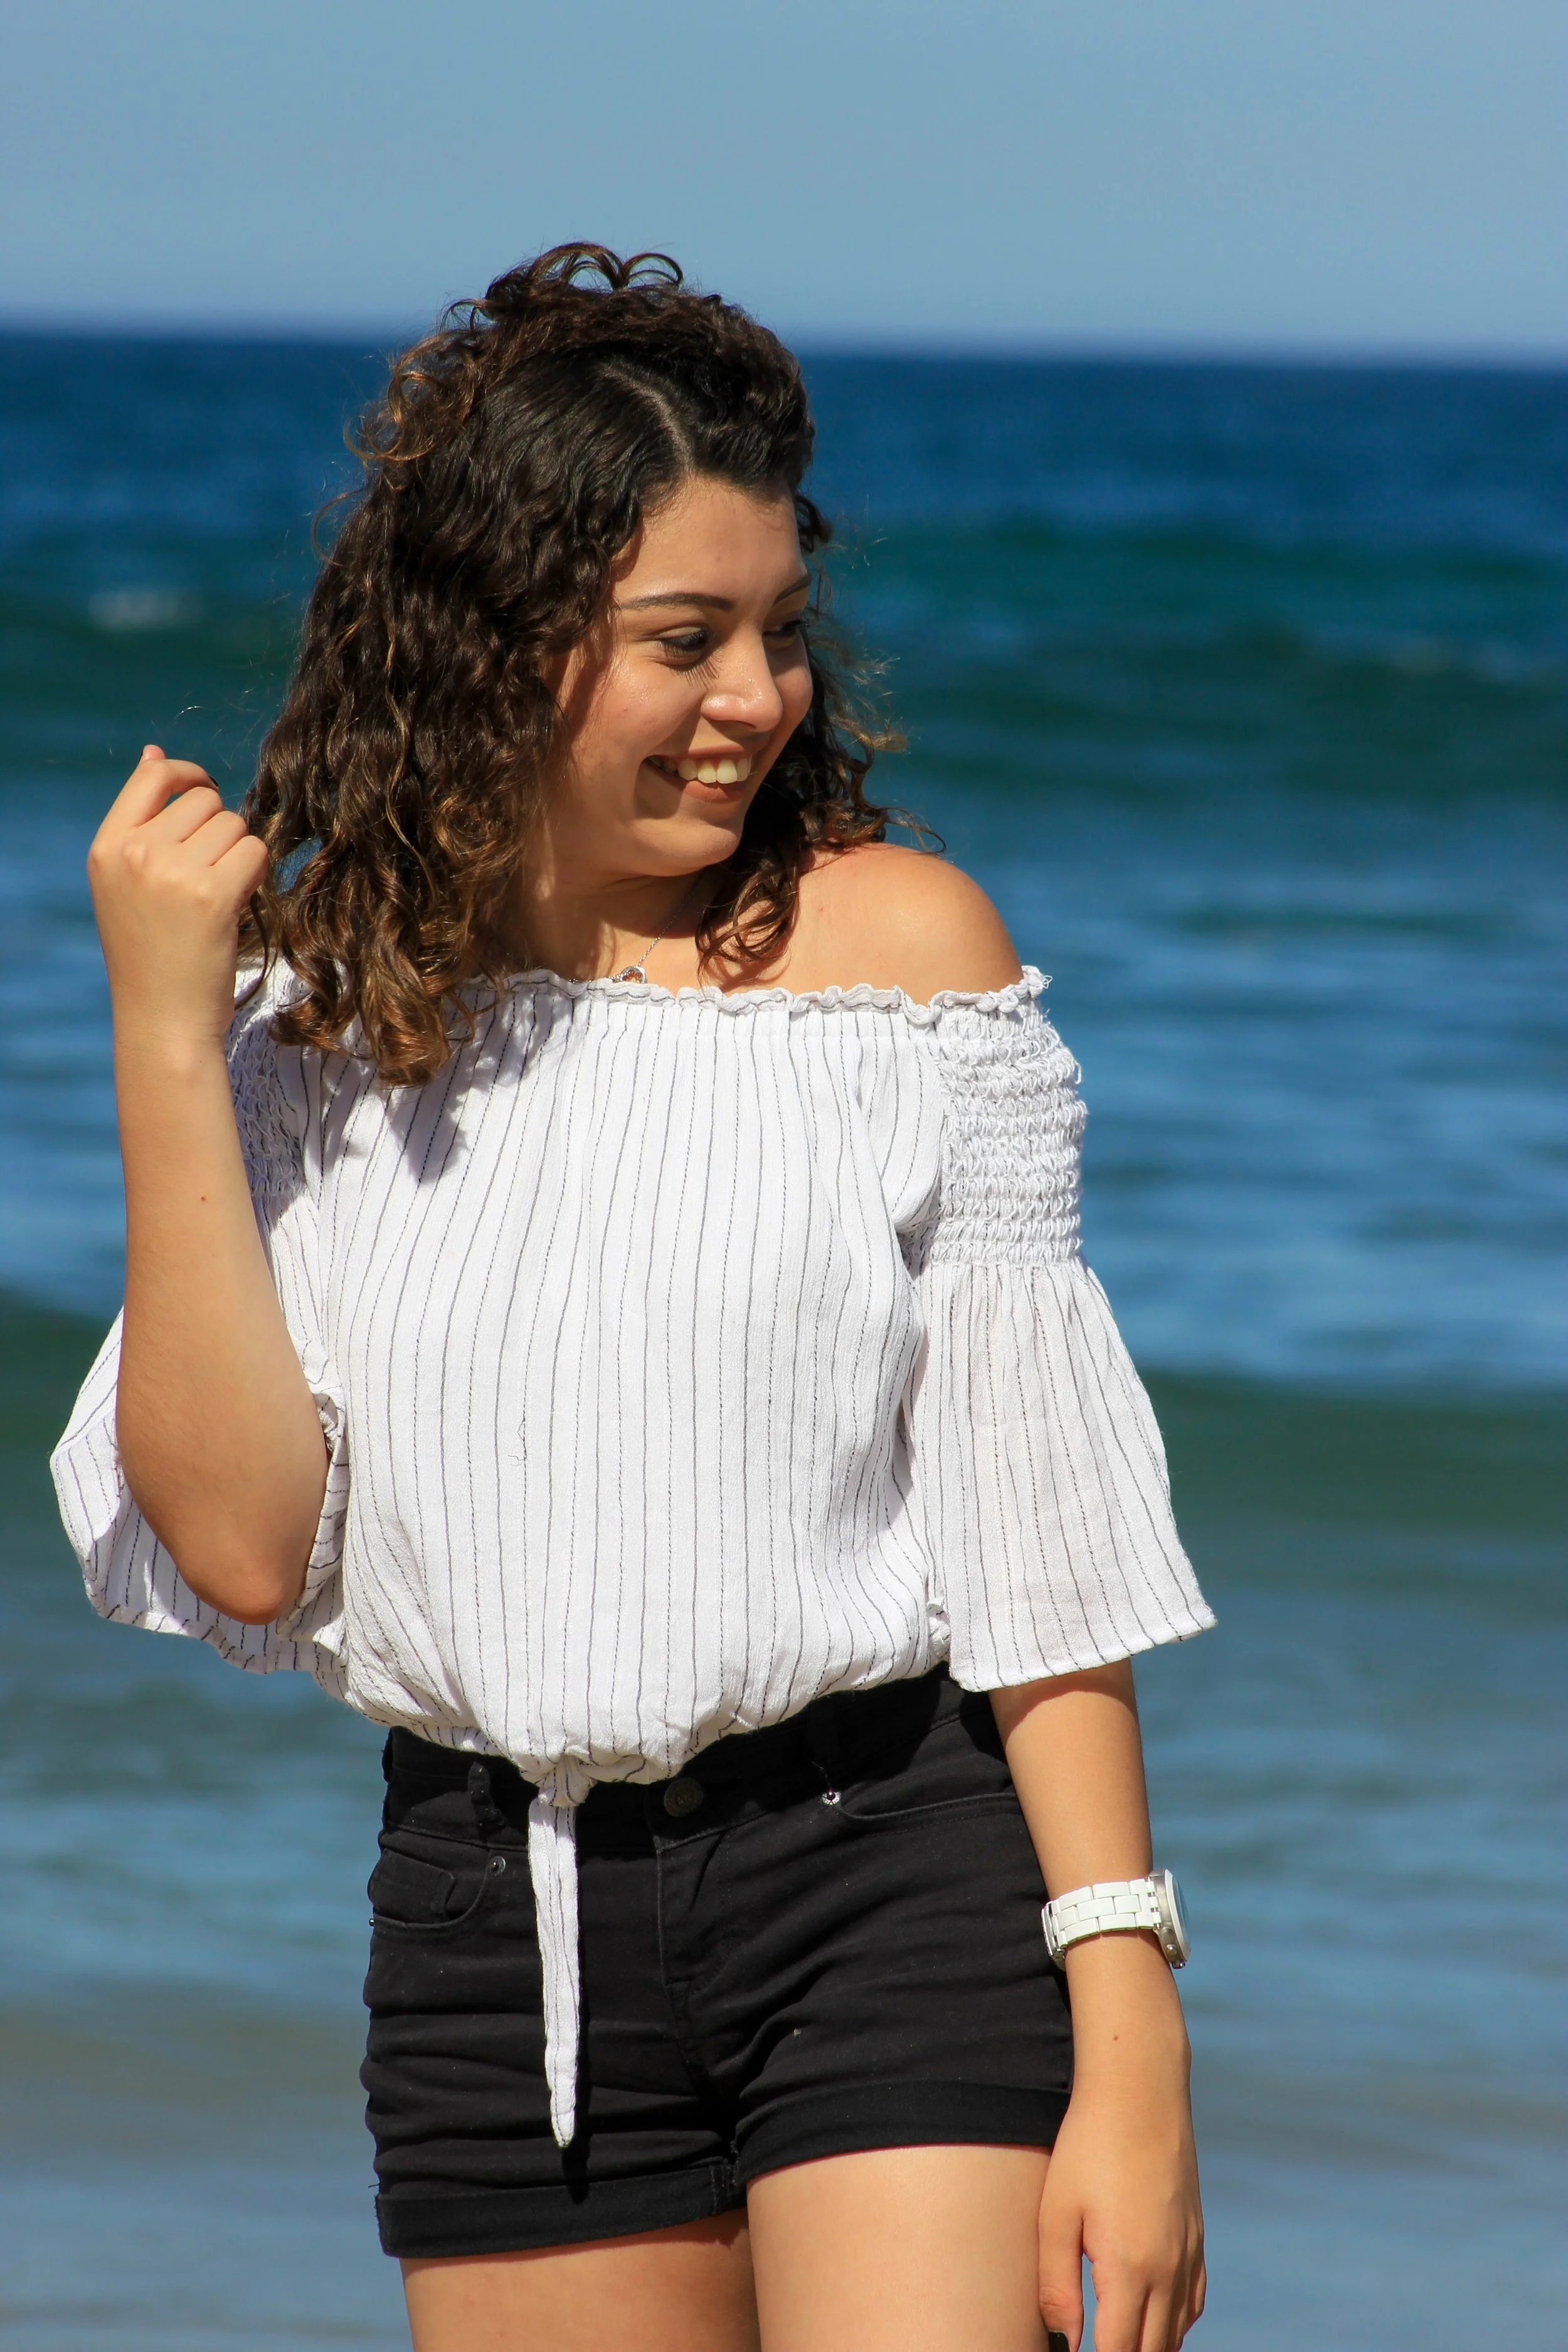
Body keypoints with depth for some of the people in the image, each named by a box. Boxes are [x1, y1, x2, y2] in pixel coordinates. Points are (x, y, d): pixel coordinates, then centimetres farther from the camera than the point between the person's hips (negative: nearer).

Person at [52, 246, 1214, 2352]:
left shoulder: (897, 948, -2)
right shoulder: (326, 1010, 4)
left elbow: (1042, 1533, -3)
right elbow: (242, 1546, -6)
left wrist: (1131, 2051, -9)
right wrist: (162, 1035, -9)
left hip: (889, 1874, -3)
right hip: (499, 1929, 3)